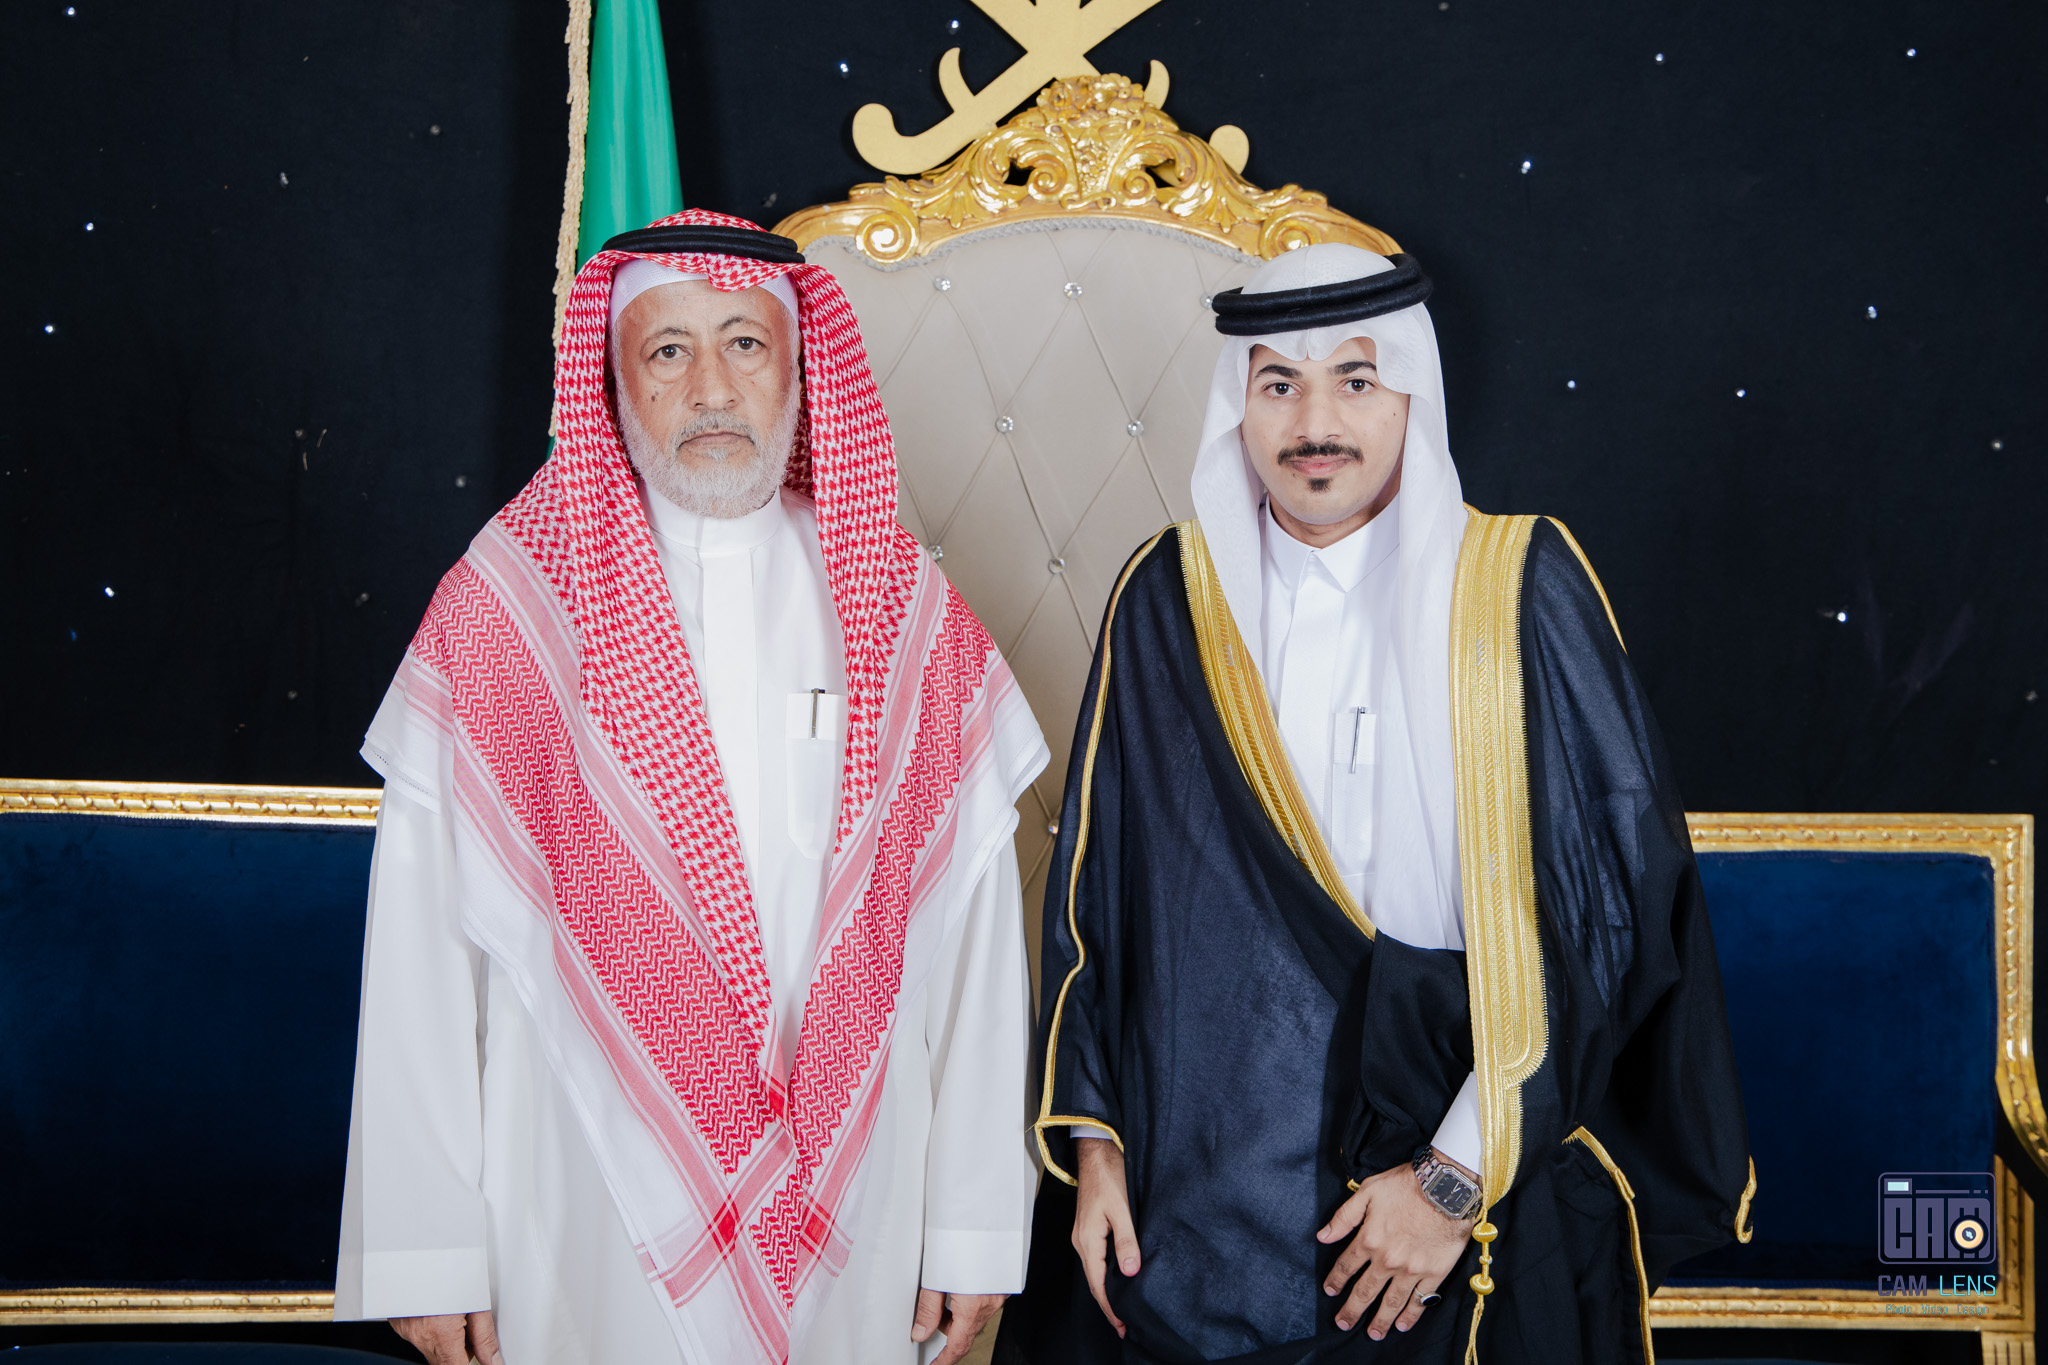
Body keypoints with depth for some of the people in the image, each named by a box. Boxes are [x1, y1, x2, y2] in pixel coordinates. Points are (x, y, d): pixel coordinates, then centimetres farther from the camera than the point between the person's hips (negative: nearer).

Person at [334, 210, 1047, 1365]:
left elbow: (974, 932, 1)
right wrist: (427, 1250, -7)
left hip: (851, 1203, 2)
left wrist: (976, 1228, -2)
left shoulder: (910, 615, 2)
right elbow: (423, 944, -4)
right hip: (591, 1205, -1)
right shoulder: (500, 612, -3)